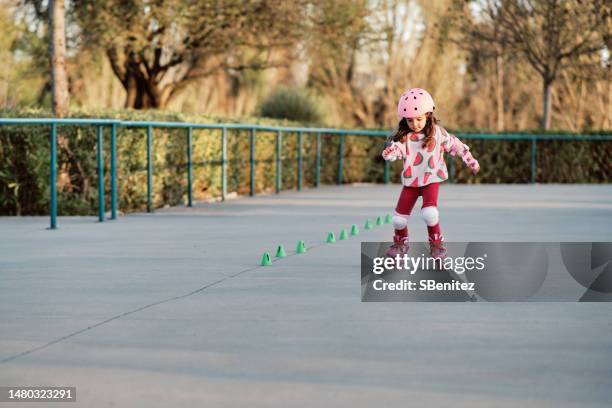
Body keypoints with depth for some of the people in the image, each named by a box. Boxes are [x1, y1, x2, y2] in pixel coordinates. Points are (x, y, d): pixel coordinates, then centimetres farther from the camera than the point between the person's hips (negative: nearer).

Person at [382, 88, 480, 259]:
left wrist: (470, 160, 13)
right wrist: (389, 153, -45)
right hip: (410, 181, 2)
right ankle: (401, 243, 32)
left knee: (429, 212, -25)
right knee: (399, 217, 2)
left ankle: (436, 243, -3)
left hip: (431, 179, -2)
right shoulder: (403, 136, -7)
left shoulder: (437, 132, -7)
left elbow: (455, 145, 5)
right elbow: (395, 149, -20)